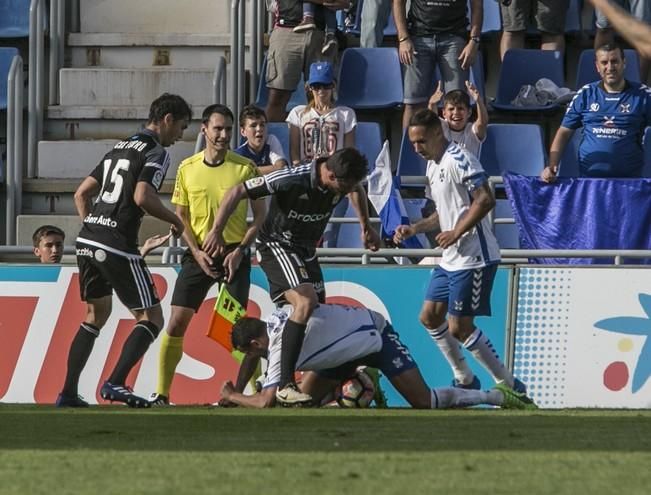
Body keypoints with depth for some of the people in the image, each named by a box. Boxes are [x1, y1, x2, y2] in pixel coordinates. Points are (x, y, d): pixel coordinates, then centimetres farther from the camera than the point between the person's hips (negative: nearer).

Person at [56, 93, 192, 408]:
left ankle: (68, 392, 16)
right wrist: (175, 220, -5)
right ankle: (115, 383, -16)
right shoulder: (156, 152, -5)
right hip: (117, 248, -8)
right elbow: (142, 197, -20)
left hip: (87, 241, 8)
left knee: (96, 314, 21)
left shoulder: (119, 149, 21)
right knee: (151, 318, 0)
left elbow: (81, 194, 22)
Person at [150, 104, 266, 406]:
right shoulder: (187, 169, 3)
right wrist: (196, 252, -5)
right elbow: (181, 216, 9)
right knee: (177, 322, -5)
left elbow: (260, 215, 1)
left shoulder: (245, 168, -3)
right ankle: (161, 393, 0)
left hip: (234, 255, -2)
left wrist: (240, 250, -10)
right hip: (199, 255, 2)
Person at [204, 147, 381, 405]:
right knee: (306, 300, -28)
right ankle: (285, 386, -30)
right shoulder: (292, 180, -30)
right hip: (276, 246, -8)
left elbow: (357, 191, 20)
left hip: (306, 251, 8)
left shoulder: (344, 180, -9)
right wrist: (216, 232, -29)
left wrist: (366, 227, 22)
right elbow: (237, 192, -24)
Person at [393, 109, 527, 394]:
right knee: (430, 317, 11)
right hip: (450, 260, 10)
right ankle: (464, 380, 22)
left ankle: (509, 386, -2)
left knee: (459, 328, -10)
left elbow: (485, 200, -23)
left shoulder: (459, 160, -15)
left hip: (474, 259, -10)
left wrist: (456, 233, -22)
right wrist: (414, 229, 13)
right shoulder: (433, 166, 16)